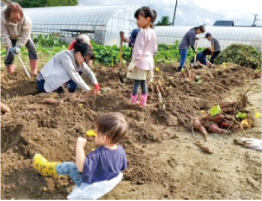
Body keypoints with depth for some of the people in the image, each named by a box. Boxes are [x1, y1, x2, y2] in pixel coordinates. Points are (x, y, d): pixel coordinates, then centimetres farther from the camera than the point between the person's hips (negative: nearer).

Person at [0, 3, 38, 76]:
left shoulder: (26, 20, -35)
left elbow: (24, 36, -29)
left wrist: (18, 46, -35)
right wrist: (10, 47, -32)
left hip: (23, 37, 0)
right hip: (11, 38, 0)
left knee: (32, 49, -19)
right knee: (10, 54, -6)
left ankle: (34, 71, -15)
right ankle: (11, 67, 27)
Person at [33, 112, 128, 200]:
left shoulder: (98, 155, -37)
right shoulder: (121, 150, -16)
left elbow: (81, 167, -35)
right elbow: (123, 167, 0)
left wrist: (79, 146, -35)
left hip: (90, 185, -6)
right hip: (105, 185, 7)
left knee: (69, 167, 3)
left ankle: (47, 168, 29)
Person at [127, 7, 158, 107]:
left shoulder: (142, 32, -18)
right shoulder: (153, 32, 6)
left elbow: (138, 51, -21)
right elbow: (155, 48, 14)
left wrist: (132, 63, -18)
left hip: (140, 61, -8)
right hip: (149, 61, 8)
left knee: (136, 82, 0)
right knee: (144, 82, 16)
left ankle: (133, 102, 8)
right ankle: (143, 102, 25)